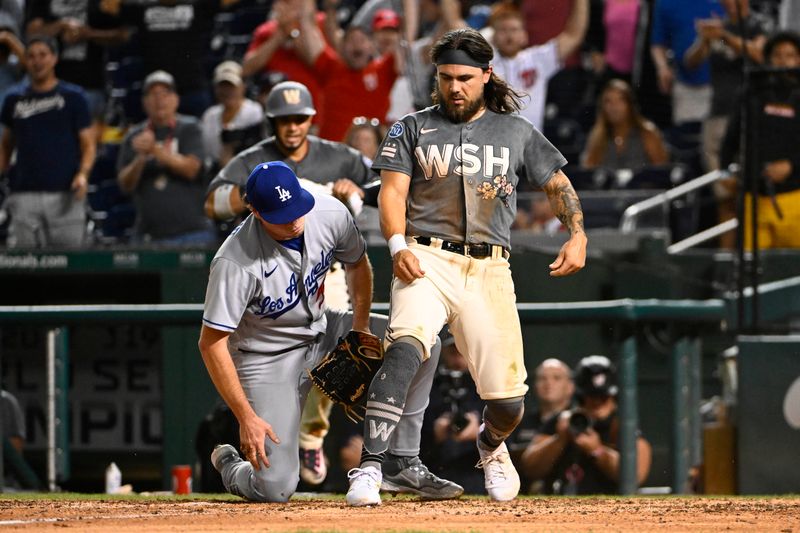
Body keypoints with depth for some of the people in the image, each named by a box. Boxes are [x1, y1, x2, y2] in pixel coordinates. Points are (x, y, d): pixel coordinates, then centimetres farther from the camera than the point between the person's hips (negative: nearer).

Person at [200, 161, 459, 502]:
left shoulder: (330, 214, -17)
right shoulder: (235, 262, -32)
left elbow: (357, 264, 6)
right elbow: (212, 344, -26)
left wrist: (361, 330, -5)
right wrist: (246, 418, -28)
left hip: (321, 331, 6)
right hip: (267, 358, -6)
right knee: (275, 489, -15)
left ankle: (408, 466, -6)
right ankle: (229, 466, 23)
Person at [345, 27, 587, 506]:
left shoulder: (517, 132, 16)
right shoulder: (413, 129, 13)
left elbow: (558, 184, 18)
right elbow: (393, 192, 4)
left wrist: (578, 234, -2)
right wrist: (398, 246, -15)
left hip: (489, 269, 2)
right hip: (426, 260, -2)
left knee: (508, 401, -3)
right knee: (406, 346, -32)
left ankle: (491, 445, 36)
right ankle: (371, 467, -38)